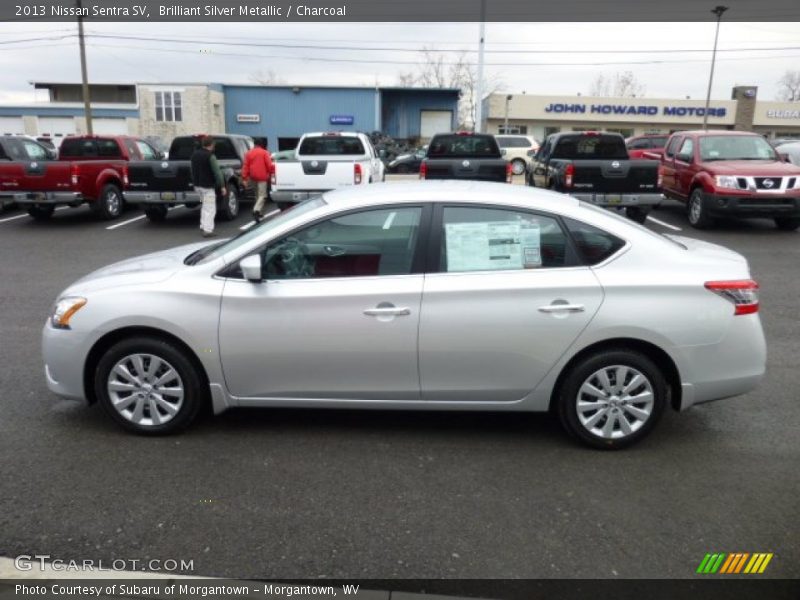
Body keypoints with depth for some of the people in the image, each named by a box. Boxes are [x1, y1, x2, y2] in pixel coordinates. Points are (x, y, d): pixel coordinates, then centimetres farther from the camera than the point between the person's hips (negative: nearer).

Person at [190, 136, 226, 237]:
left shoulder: (195, 154, 9)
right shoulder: (210, 156, -16)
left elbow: (193, 170, 18)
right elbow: (217, 172, -18)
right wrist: (222, 186, -14)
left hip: (197, 185, 8)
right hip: (207, 186, -8)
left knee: (205, 206, 22)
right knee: (210, 208, -4)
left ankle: (203, 226, 23)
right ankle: (207, 230, -8)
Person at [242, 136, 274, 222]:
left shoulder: (249, 153, 6)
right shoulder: (265, 153, -6)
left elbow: (245, 166, 2)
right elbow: (269, 165, -10)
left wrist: (245, 178, 3)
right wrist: (271, 173, 5)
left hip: (253, 176, 5)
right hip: (262, 177, -5)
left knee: (257, 194, 20)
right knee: (262, 195, -6)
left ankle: (260, 212, 27)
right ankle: (256, 210, -27)